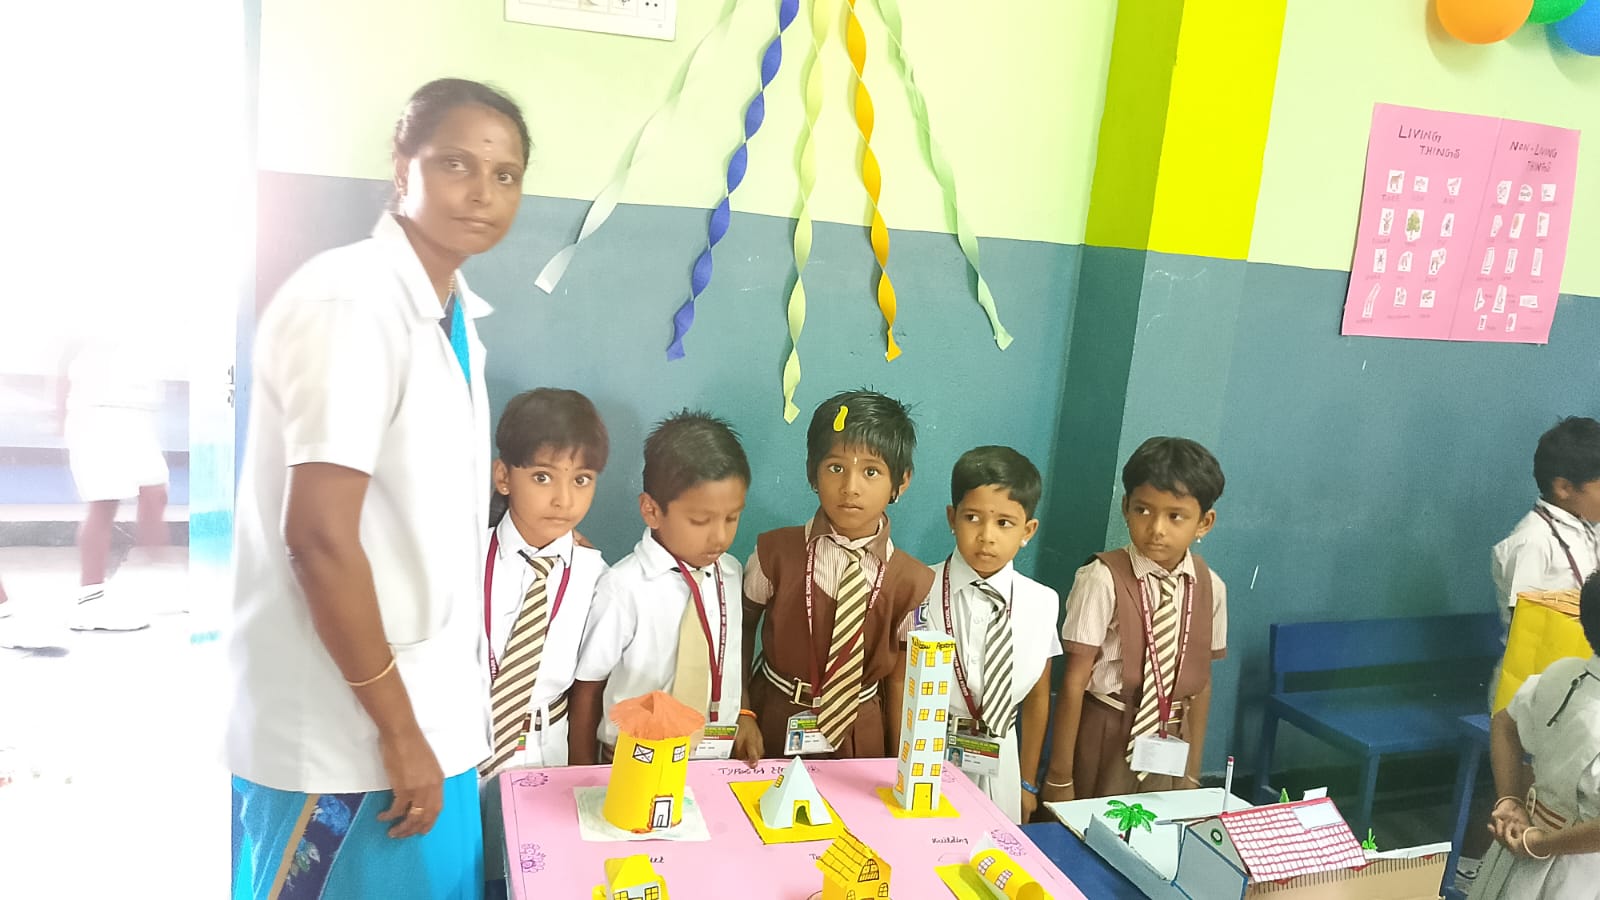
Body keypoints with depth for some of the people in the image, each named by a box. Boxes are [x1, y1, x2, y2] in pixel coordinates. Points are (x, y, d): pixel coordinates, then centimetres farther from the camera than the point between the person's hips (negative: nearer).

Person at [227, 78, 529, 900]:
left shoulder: (453, 315, 9)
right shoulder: (348, 302, -17)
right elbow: (318, 534, -21)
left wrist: (427, 723, 13)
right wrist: (399, 730, -16)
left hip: (430, 721, 8)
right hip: (348, 738, -8)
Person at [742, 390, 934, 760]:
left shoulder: (912, 583, -12)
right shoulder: (775, 553, -14)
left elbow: (899, 681, -5)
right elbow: (742, 625, -1)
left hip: (860, 733, 1)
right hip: (776, 724, 0)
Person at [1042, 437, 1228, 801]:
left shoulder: (1210, 588, -2)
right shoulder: (1103, 579, -17)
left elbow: (1201, 683, 6)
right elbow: (1074, 682, -15)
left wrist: (1192, 772, 12)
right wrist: (1059, 778, -11)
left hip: (1170, 747, 4)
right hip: (1104, 740, -4)